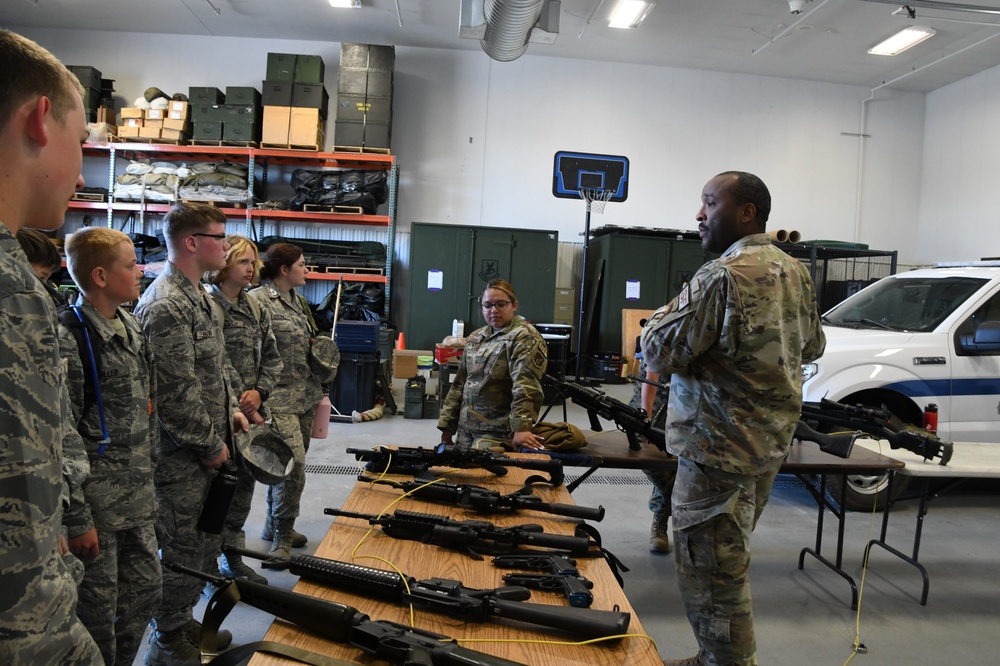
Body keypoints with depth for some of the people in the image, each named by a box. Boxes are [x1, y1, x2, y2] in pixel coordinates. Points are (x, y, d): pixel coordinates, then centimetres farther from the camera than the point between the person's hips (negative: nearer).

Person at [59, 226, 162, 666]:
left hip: (138, 495, 8)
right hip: (97, 499, -7)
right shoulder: (69, 337, -16)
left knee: (146, 588, 17)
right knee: (98, 605, 7)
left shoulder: (131, 327, 8)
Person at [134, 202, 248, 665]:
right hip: (181, 457, -10)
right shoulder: (165, 307, -22)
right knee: (184, 550, 4)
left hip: (207, 451, 10)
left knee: (206, 542, 20)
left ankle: (183, 622, 38)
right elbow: (175, 395, -25)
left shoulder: (200, 297, 11)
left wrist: (231, 408, 9)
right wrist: (211, 445, -16)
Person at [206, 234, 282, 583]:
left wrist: (259, 391, -2)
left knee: (243, 484, 15)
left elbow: (272, 358, 14)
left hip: (249, 413, 7)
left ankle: (232, 558, 31)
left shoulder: (256, 310, 12)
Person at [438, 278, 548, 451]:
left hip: (499, 436, -7)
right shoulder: (475, 337, 13)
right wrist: (447, 425, 14)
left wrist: (521, 428, -33)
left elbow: (525, 386, -23)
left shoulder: (525, 337, -10)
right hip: (466, 430, 7)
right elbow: (460, 383, 17)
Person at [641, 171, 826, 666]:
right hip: (771, 442, 10)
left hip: (720, 447, -10)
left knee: (709, 569, 3)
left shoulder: (722, 276, -21)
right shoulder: (794, 271, 8)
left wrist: (662, 318, 1)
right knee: (729, 561, 21)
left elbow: (659, 352, -18)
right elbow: (812, 347, 20)